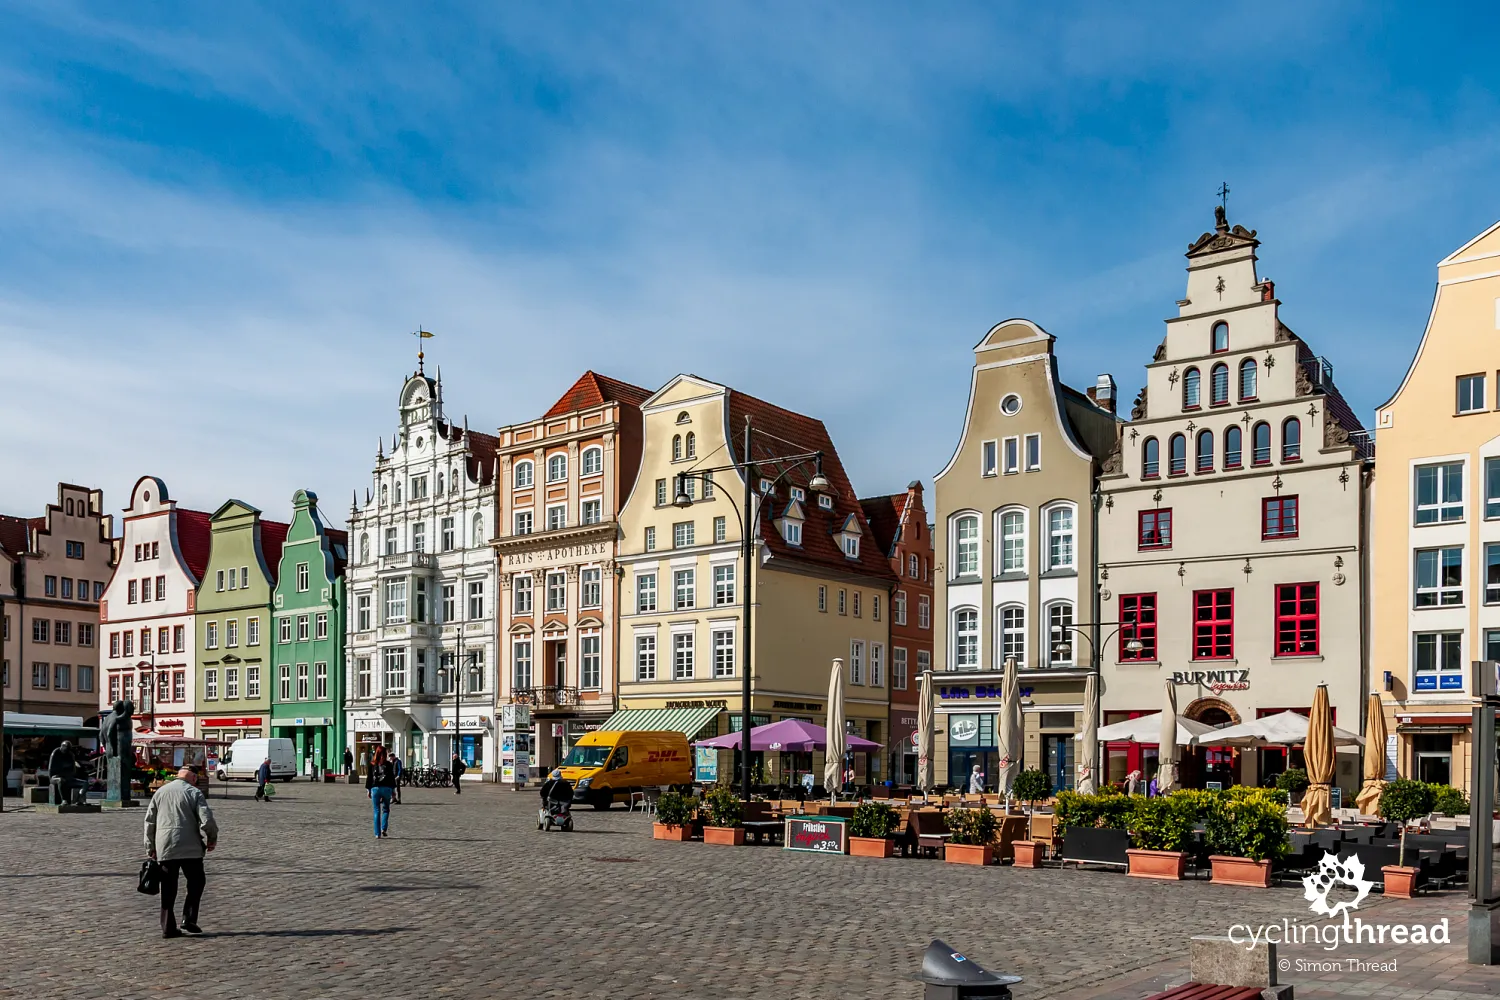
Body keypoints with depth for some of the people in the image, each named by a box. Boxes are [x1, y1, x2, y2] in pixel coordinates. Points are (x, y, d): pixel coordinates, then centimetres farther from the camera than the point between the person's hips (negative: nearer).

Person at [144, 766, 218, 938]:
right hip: (190, 847, -4)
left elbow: (149, 820, 12)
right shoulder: (194, 792, -3)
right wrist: (212, 838, 4)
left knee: (168, 888, 9)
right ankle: (189, 918, -1)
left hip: (164, 848, 4)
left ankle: (168, 927, 8)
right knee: (196, 882, 10)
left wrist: (151, 846, 18)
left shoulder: (160, 792, 11)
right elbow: (206, 820, -12)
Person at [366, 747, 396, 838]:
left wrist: (368, 790, 12)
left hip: (375, 788, 1)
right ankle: (383, 829, -2)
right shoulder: (388, 764, 0)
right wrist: (393, 790, 10)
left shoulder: (371, 764, 3)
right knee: (386, 809, 14)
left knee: (376, 811, 5)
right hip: (386, 788, -1)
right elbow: (392, 777, 2)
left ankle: (377, 833, 3)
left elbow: (369, 778, 4)